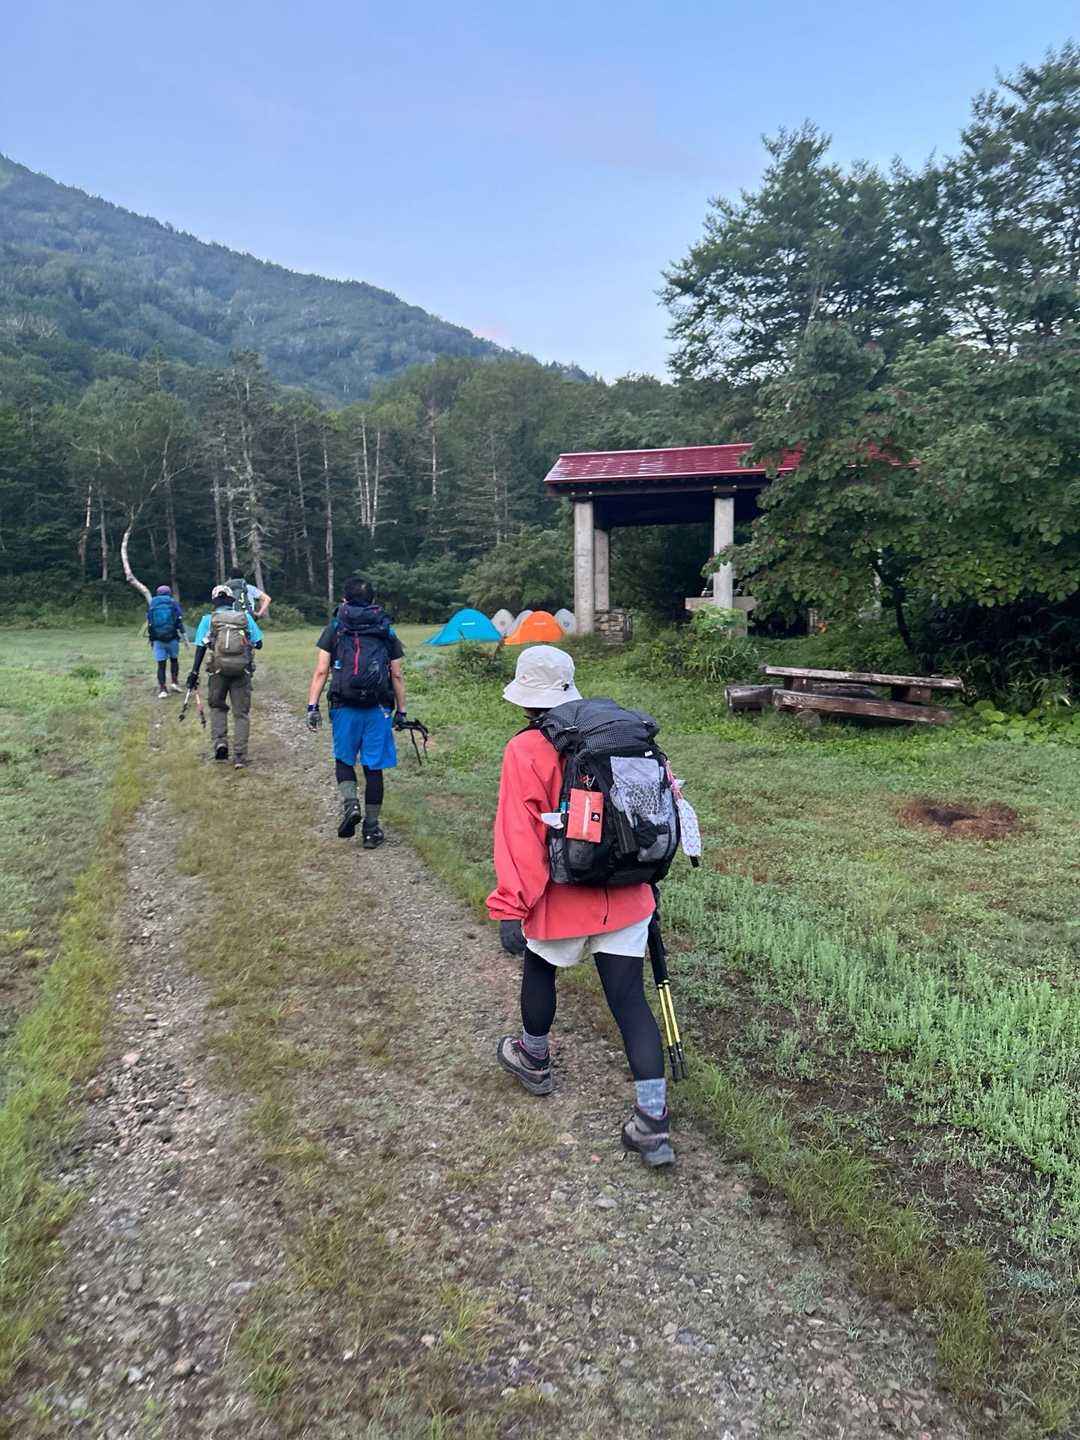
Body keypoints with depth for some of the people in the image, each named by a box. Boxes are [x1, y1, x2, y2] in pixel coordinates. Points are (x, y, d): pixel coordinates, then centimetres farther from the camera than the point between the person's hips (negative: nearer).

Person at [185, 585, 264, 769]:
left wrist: (194, 673, 1)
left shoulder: (208, 620, 3)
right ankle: (240, 756, 5)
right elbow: (259, 644, 5)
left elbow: (200, 648, -2)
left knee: (217, 706, 23)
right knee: (241, 713, 8)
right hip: (242, 671, 0)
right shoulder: (245, 617, 5)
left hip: (219, 671, 0)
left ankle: (219, 742, 2)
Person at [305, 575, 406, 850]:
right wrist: (401, 711, 13)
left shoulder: (334, 628, 5)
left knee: (344, 760, 18)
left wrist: (312, 706, 1)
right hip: (378, 709, 1)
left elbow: (320, 672, -1)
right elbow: (397, 676, 7)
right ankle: (371, 829, 12)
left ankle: (350, 803, -7)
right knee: (373, 767, 7)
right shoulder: (387, 631, 9)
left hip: (344, 707, 0)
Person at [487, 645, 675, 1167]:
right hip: (627, 898, 4)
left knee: (539, 971, 25)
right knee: (629, 997, 8)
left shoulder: (526, 750, -13)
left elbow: (518, 834, -18)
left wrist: (510, 907, -15)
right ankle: (652, 1121, 8)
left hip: (564, 900, -3)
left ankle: (535, 1060, 47)